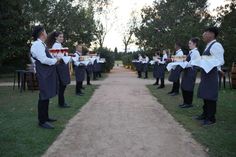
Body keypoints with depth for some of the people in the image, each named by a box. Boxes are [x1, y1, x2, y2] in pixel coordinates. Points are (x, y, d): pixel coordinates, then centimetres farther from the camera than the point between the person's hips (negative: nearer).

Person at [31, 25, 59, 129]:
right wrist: (55, 60, -9)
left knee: (46, 96, 16)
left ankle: (45, 117, 28)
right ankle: (42, 121, 5)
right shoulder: (37, 45, -16)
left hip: (48, 73, 10)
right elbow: (44, 60, -22)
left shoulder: (42, 44, 17)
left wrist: (54, 60, 7)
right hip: (43, 74, -10)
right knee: (44, 97, -5)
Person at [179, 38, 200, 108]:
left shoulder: (195, 52, -13)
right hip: (187, 71, 9)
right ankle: (185, 102, 25)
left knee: (188, 87, -1)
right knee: (183, 87, 13)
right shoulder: (191, 52, 15)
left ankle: (189, 103, 12)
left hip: (191, 71, -9)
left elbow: (191, 63, -19)